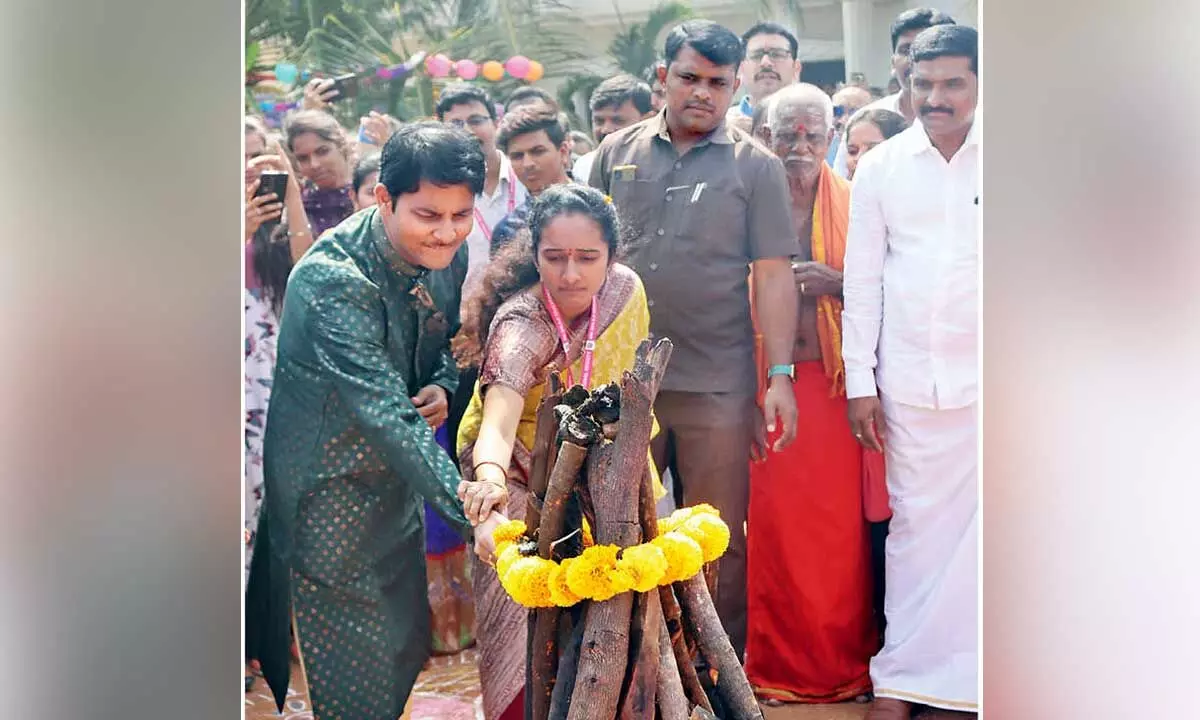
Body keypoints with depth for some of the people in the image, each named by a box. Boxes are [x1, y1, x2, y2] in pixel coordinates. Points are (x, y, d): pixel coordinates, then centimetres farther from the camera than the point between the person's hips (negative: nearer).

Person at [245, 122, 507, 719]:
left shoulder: (449, 253, -6)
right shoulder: (333, 280, -30)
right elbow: (385, 413, -38)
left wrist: (443, 385, -12)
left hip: (396, 479, 7)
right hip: (331, 490, -7)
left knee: (409, 647, 19)